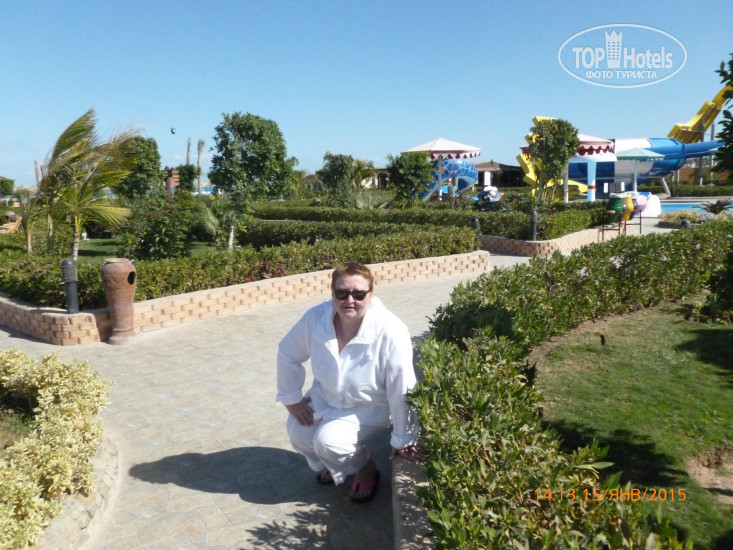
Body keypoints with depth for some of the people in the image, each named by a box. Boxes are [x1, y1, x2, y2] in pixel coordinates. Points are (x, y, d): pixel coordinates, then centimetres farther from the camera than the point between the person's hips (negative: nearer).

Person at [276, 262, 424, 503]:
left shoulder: (391, 332, -33)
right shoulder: (315, 318, -21)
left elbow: (401, 391, -25)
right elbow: (288, 355, -3)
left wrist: (403, 439, -18)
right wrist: (291, 398, -2)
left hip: (368, 407, -4)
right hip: (324, 398, 5)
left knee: (329, 442, -24)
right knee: (298, 434, -12)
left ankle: (366, 468, 11)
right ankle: (333, 464, 23)